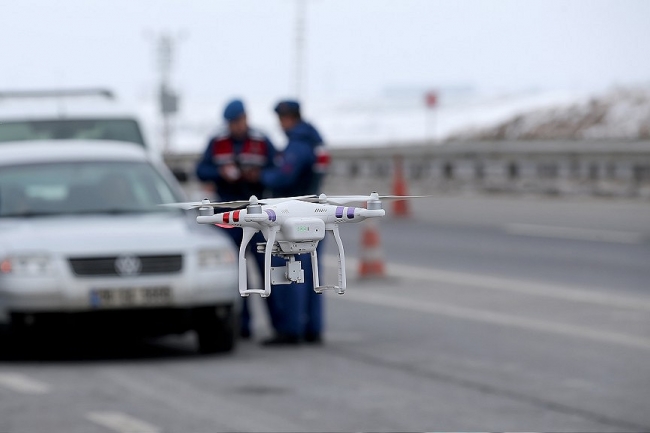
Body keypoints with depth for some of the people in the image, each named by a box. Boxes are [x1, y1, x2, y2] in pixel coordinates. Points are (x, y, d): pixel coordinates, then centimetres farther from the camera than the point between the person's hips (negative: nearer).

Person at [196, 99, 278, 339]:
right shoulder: (217, 142, 4)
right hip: (228, 212, 2)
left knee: (266, 265, -6)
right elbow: (201, 170, 2)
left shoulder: (262, 142, -1)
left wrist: (259, 176, -21)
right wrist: (220, 172, -17)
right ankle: (241, 323, 6)